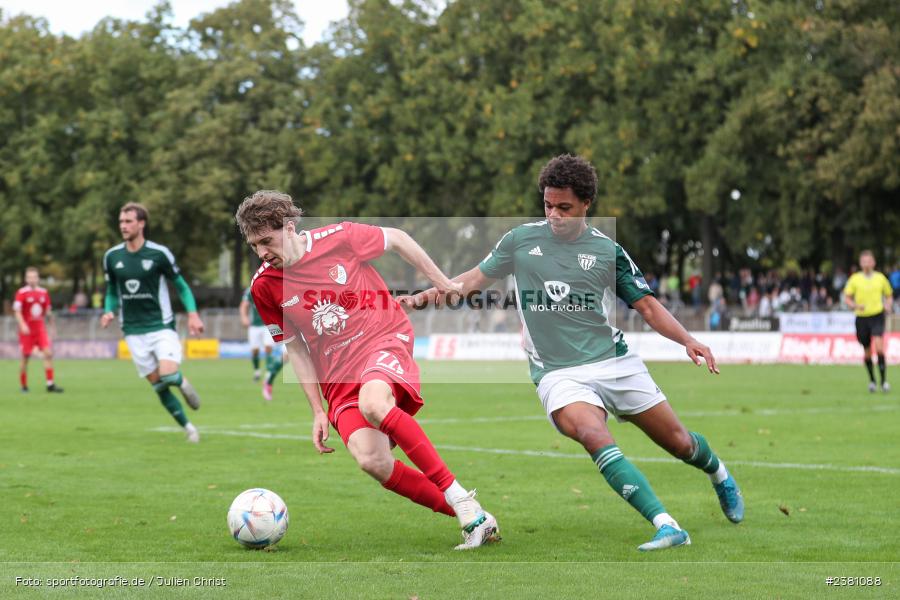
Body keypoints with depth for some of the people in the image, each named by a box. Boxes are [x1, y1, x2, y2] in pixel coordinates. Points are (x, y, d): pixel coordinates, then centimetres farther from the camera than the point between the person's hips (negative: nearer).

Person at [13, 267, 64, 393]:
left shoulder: (44, 293, 7)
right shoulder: (21, 293, -7)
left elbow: (48, 312, 16)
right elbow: (17, 311, -11)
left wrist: (52, 327, 16)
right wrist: (22, 325, -25)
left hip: (40, 329, 4)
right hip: (27, 330, -3)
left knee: (48, 353, -10)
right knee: (25, 357, 2)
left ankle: (50, 384, -9)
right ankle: (23, 386, 16)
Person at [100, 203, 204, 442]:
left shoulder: (159, 253, -7)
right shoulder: (112, 256, 2)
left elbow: (181, 286, 2)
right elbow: (112, 292, 15)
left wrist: (192, 314, -11)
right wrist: (109, 312, -5)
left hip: (161, 326, -3)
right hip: (133, 331, 3)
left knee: (168, 375, -22)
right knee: (158, 385, 1)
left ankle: (182, 382, 15)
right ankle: (187, 426, 19)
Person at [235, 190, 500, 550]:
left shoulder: (338, 237, -9)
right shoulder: (264, 287, 1)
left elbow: (397, 239, 8)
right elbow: (295, 347, 12)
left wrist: (444, 285, 13)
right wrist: (317, 411, 9)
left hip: (384, 339, -3)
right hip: (338, 376, 3)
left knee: (373, 403, -38)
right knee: (372, 462, -22)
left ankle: (460, 497, -30)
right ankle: (473, 518, -10)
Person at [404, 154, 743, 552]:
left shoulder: (607, 250, 2)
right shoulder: (520, 240, 4)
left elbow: (647, 306, 8)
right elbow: (476, 279, 14)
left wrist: (687, 340, -5)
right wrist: (426, 295, 2)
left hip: (616, 363, 1)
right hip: (558, 374, -1)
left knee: (678, 443, 6)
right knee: (593, 436, -31)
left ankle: (719, 474, 45)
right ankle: (667, 527, -35)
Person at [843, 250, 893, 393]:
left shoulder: (880, 278, 6)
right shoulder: (855, 279, 2)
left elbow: (888, 294, 18)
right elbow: (847, 297, 2)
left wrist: (887, 305, -2)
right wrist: (854, 305, -17)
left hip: (877, 316, -1)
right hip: (861, 317, 1)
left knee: (879, 346, -20)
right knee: (867, 352, 7)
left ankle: (884, 380, -15)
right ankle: (872, 380, 27)